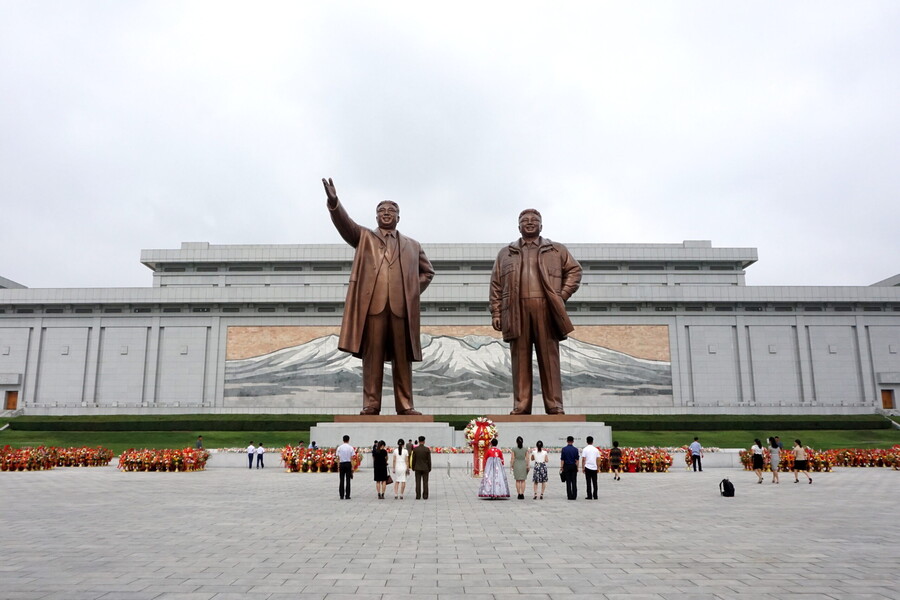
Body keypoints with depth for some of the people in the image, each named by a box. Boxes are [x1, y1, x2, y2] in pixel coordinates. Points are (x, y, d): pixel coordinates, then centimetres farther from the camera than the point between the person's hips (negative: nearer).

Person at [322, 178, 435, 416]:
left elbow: (427, 271, 26)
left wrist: (414, 290, 9)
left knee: (402, 358, 2)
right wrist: (334, 201, -17)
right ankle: (371, 404, 3)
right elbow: (344, 223, 0)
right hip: (372, 304, -1)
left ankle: (405, 405, 7)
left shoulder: (412, 245, 21)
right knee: (372, 356, -2)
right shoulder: (364, 237, 17)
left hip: (402, 306, 2)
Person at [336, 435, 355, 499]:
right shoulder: (350, 448, -3)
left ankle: (341, 496, 7)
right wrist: (352, 467, -1)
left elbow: (338, 458, 0)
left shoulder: (339, 448, 1)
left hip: (342, 464, 1)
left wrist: (338, 467, 5)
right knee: (348, 480, 3)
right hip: (348, 464, -1)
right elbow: (351, 459, -4)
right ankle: (347, 496, 3)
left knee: (342, 480, 6)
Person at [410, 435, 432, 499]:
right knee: (425, 482, 4)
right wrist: (430, 468, 3)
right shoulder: (427, 449, -8)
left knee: (418, 482, 4)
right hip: (425, 468, -1)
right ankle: (425, 496, 3)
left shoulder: (415, 449, -6)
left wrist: (413, 467, 8)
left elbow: (413, 459, -3)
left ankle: (418, 496, 2)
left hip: (417, 468, 1)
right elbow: (429, 460, -6)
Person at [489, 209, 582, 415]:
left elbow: (575, 270, 15)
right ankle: (520, 407, 3)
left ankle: (555, 407, 1)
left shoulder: (557, 250, 18)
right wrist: (496, 313, 4)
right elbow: (496, 285, 13)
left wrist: (562, 295, 2)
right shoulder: (505, 253, 19)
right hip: (517, 311, 1)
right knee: (520, 361, 0)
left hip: (546, 310, -1)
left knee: (549, 359, -1)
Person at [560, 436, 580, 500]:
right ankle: (574, 496, 4)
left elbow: (562, 459, -5)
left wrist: (561, 467, 0)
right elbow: (577, 460, -2)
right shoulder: (575, 449, -3)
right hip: (573, 466, 1)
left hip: (566, 466, -1)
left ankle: (569, 496, 3)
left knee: (568, 482, 4)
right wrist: (577, 468, 5)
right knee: (574, 482, 5)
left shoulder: (564, 449, -4)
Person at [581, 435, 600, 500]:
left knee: (588, 482, 1)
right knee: (594, 482, 8)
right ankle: (595, 496, 11)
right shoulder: (596, 449, 4)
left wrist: (583, 468, -2)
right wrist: (598, 467, 16)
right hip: (594, 468, 3)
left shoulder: (585, 449, -5)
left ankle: (589, 496, 1)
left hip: (587, 467, -3)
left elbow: (583, 459, -8)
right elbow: (598, 459, 6)